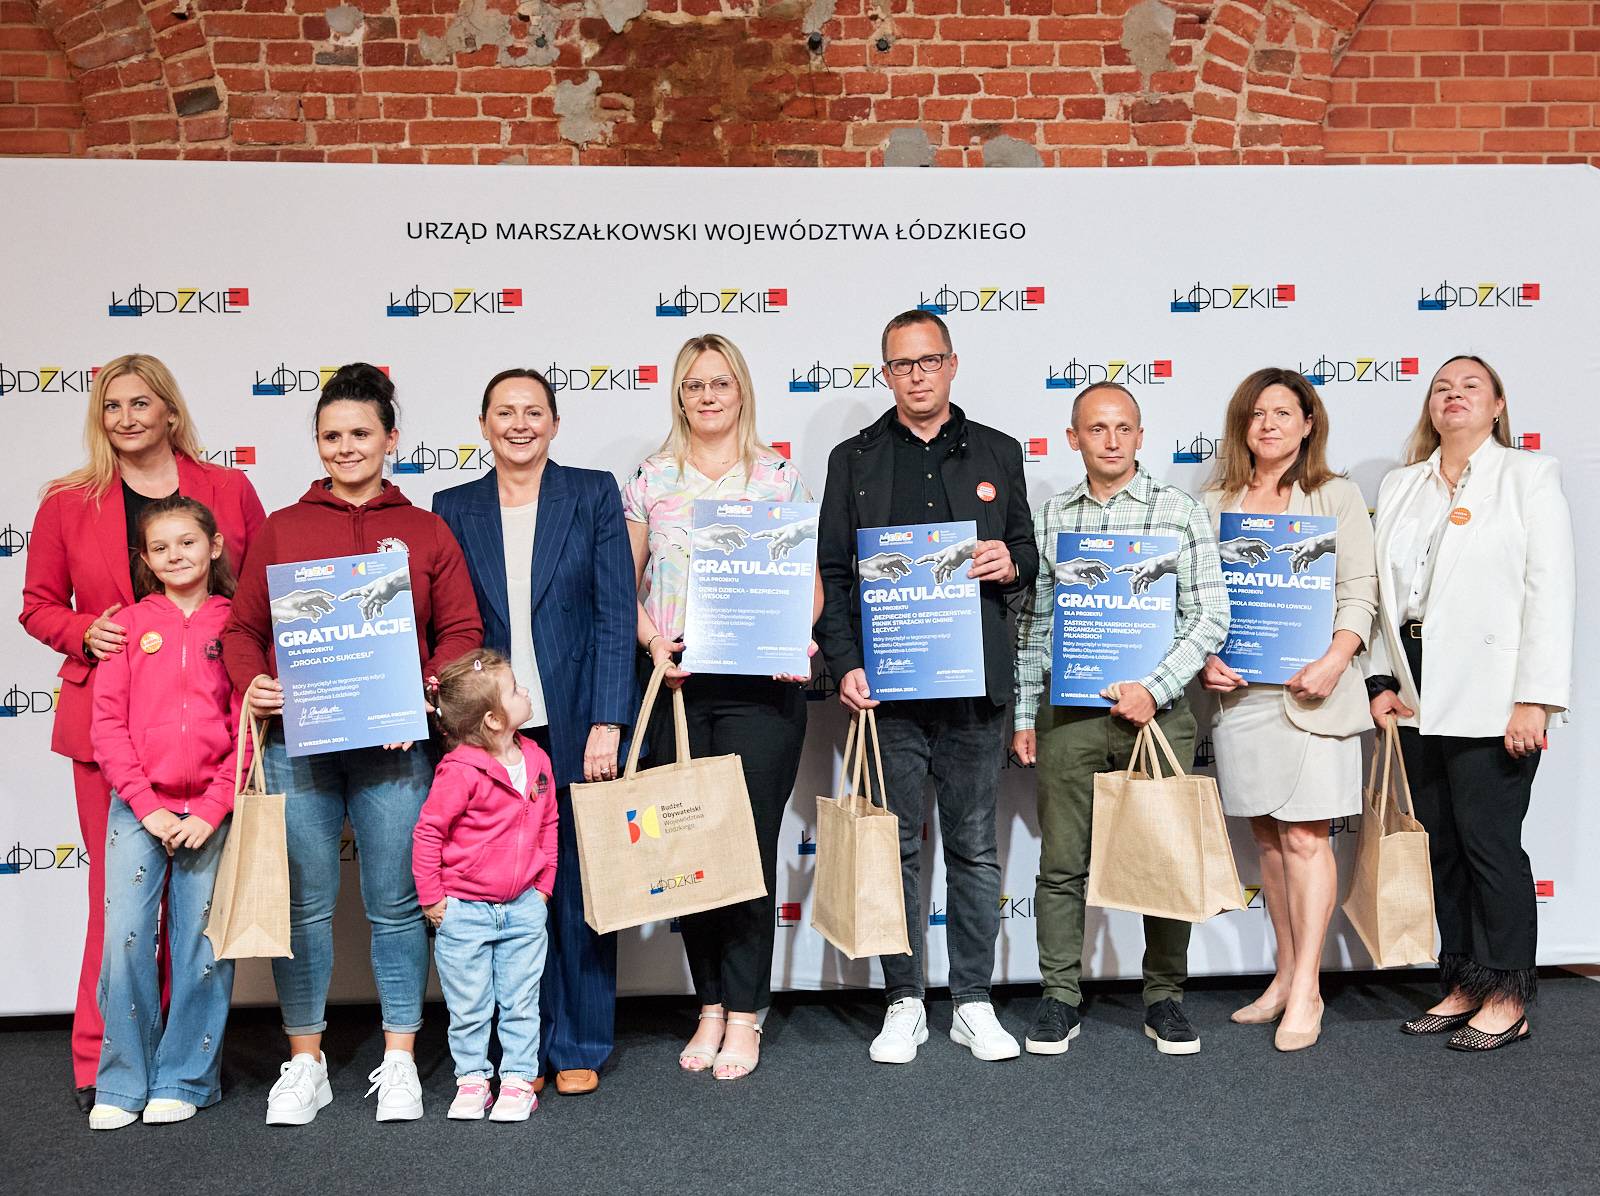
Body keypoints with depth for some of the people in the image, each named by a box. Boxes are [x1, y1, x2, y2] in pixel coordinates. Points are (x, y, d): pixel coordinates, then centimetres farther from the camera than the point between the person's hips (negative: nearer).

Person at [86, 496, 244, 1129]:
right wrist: (146, 804, -6)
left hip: (211, 810, -1)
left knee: (202, 945, 3)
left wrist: (211, 810, -8)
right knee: (125, 940, -1)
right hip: (139, 805, 1)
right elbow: (107, 723, 3)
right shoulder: (131, 624, 6)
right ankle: (123, 1083, 12)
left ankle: (184, 1080, 16)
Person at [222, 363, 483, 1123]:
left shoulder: (426, 532, 9)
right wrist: (252, 684, -11)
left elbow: (460, 631, 4)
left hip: (393, 746, -1)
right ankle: (305, 1063, 20)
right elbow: (243, 628, 9)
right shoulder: (280, 529, 11)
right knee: (303, 905, 6)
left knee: (396, 904, 4)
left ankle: (398, 1063, 17)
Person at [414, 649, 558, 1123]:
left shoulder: (536, 760, 1)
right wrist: (431, 897, -8)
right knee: (469, 1007, 8)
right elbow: (427, 832, -12)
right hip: (464, 910, -4)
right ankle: (472, 1079, 23)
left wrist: (543, 884, 9)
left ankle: (519, 1080, 20)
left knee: (520, 1002, 9)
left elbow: (548, 826, 12)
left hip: (524, 907, 4)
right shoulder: (460, 770, -18)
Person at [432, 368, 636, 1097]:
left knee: (579, 882, 5)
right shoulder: (453, 509, 8)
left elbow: (616, 614, -2)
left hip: (577, 726, -1)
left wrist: (606, 722, -10)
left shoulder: (593, 494, 3)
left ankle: (580, 1046, 18)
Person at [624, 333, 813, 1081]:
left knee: (750, 849, -2)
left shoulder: (779, 477, 7)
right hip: (676, 687, 2)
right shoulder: (651, 479, 10)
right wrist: (653, 641, -7)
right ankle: (711, 1006, 19)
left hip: (759, 688, -2)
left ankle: (744, 1015, 9)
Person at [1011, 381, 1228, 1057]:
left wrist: (1154, 690, -12)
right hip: (1068, 714, 2)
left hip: (1156, 707, -1)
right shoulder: (1050, 519, 9)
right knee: (1061, 862, 5)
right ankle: (1060, 1000, 16)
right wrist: (1022, 715, 9)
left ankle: (1165, 999, 20)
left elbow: (1211, 616, -2)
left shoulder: (1180, 512, 2)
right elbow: (1033, 625, 13)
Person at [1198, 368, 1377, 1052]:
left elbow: (1359, 593, 0)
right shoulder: (1214, 504, 11)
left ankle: (1307, 991, 1)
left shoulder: (1337, 497, 6)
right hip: (1238, 692, 3)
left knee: (1304, 837, -6)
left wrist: (1334, 661, -15)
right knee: (1266, 837, 10)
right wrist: (1205, 660, -6)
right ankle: (1286, 974, 21)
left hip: (1310, 693, -3)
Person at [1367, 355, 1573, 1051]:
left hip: (1490, 700, -5)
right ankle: (1463, 986, 21)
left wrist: (1535, 699, -14)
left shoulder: (1530, 476, 0)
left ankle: (1506, 998, 9)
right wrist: (1383, 680, 4)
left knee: (1489, 842, -3)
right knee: (1440, 845, 10)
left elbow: (1551, 591, -7)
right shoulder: (1400, 487, 15)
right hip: (1419, 700, 5)